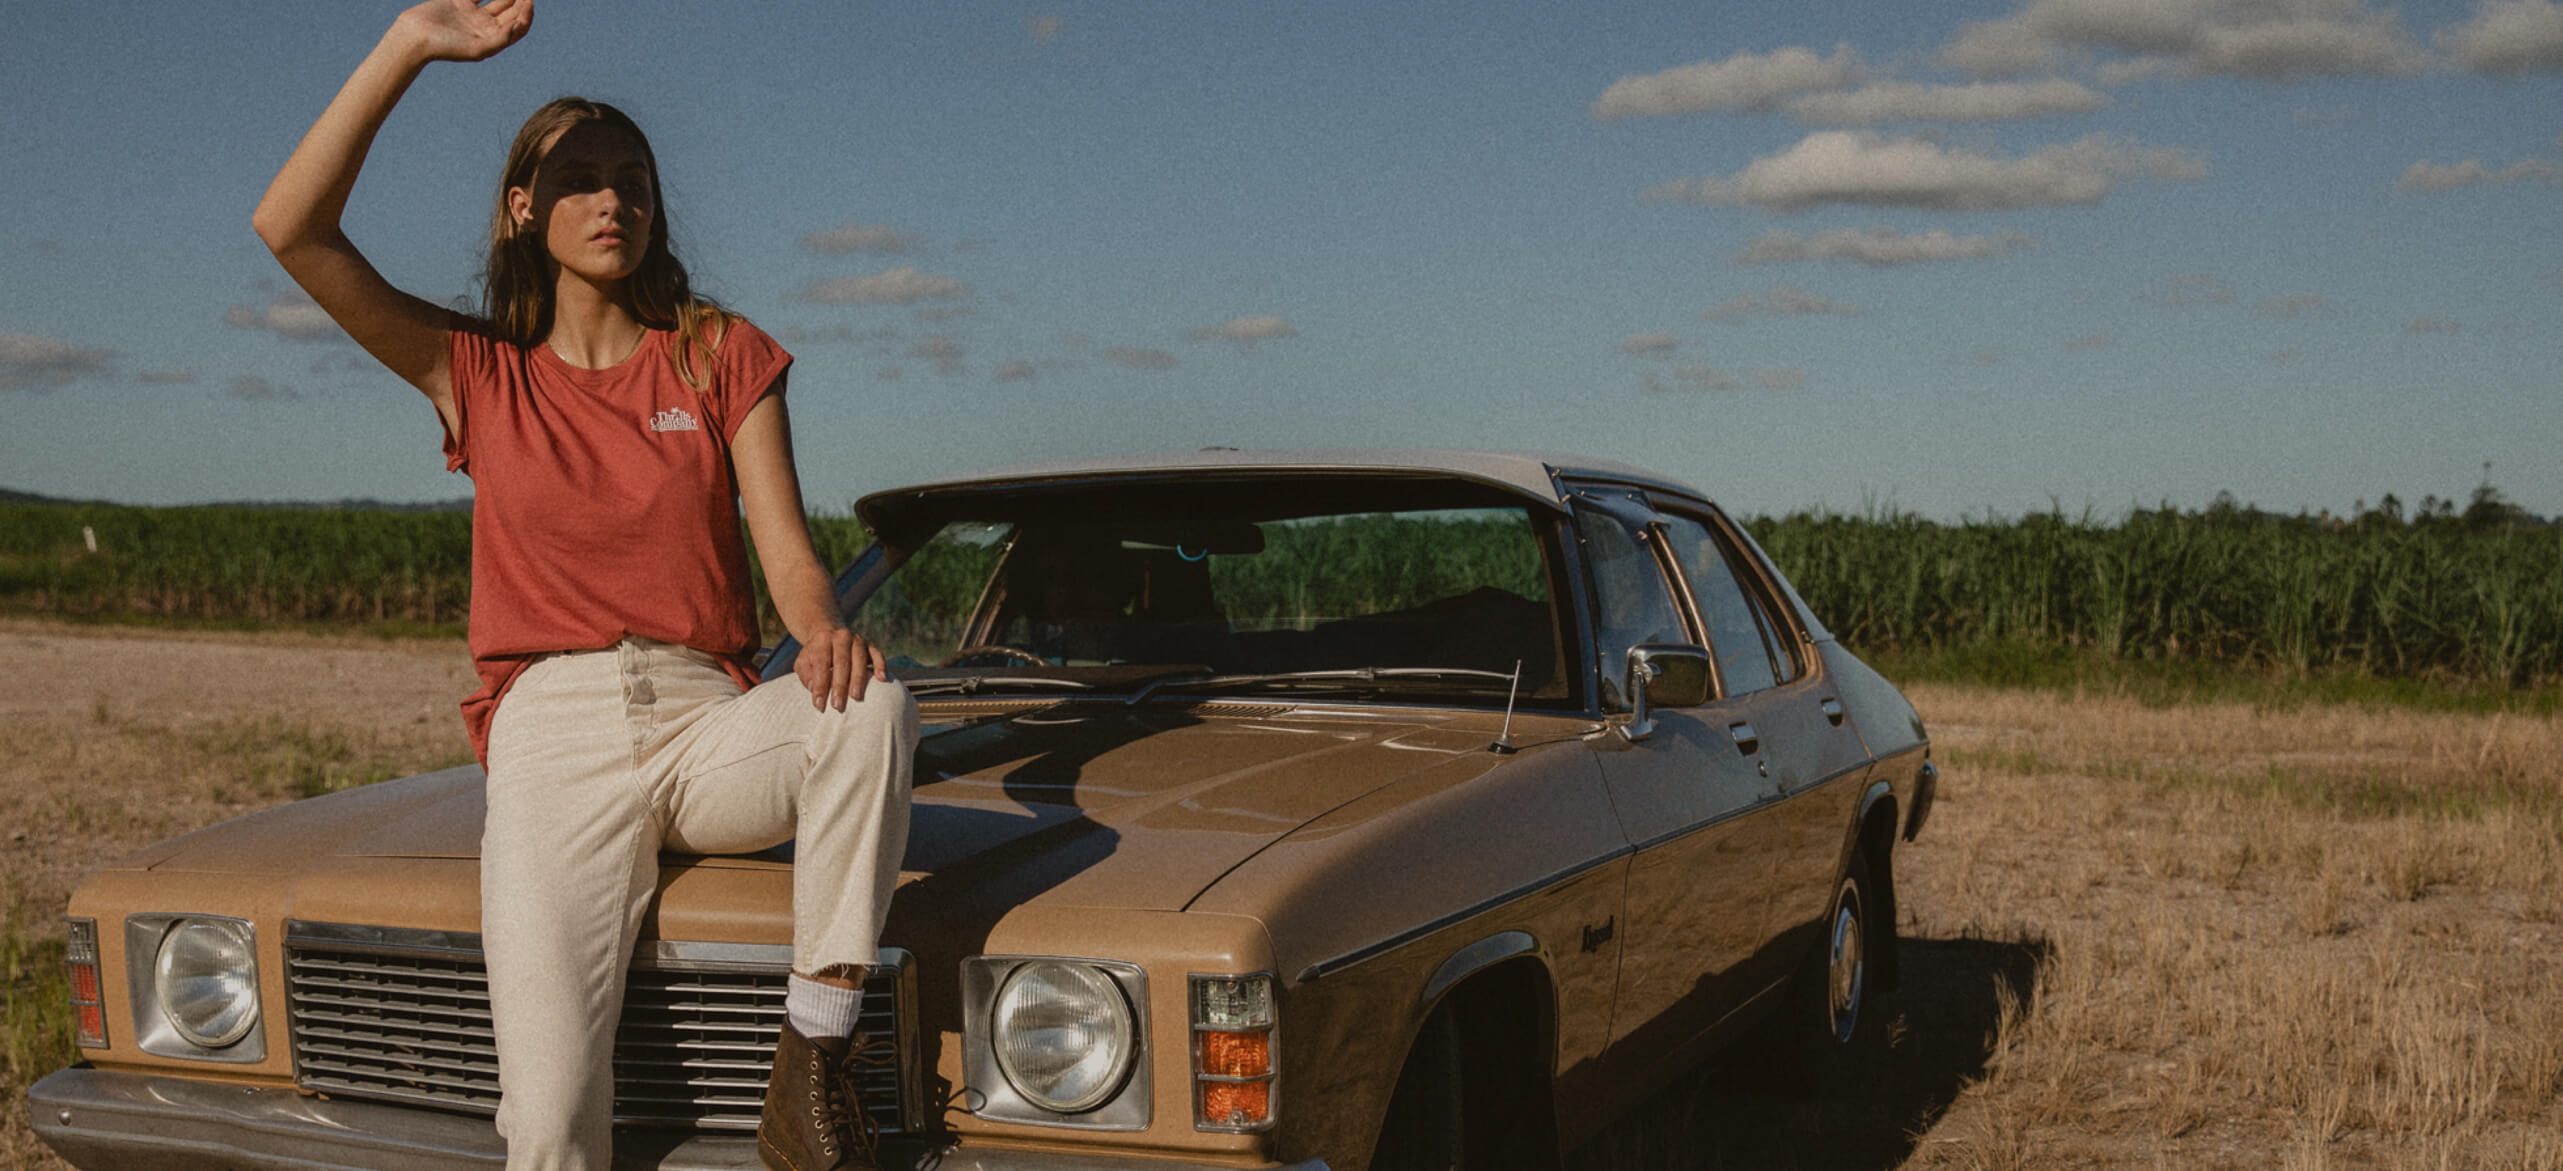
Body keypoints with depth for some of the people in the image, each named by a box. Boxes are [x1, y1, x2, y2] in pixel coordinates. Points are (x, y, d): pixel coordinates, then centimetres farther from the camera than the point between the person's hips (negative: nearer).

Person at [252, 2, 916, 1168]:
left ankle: (811, 1071, -29)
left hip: (707, 724, 1)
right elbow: (290, 228, 0)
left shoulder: (722, 356, 13)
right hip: (551, 734, -1)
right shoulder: (479, 373, 12)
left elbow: (787, 548, 3)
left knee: (875, 704, -35)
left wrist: (826, 631, -22)